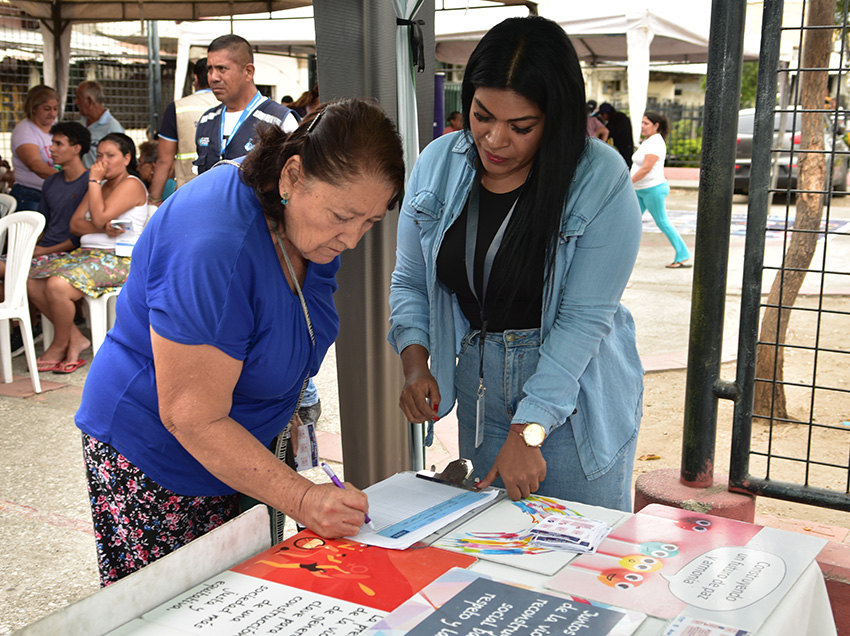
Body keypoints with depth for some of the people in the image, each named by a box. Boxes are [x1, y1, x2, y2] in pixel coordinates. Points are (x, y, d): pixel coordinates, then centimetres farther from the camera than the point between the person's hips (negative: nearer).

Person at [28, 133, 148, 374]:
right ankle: (76, 338, -4)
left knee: (57, 286, -29)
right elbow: (75, 223, 11)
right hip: (86, 253, 9)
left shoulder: (131, 185, -5)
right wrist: (102, 229, -10)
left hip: (118, 260, -9)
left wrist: (94, 180, -8)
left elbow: (99, 218, -17)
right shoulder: (99, 184, 22)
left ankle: (59, 346, -6)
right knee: (31, 282, -8)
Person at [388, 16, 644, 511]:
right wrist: (415, 363, -10)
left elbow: (584, 317, -18)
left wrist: (527, 432, -21)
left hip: (577, 393, -3)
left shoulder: (602, 181, -16)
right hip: (479, 389, 4)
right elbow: (410, 281, 7)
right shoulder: (439, 163, -3)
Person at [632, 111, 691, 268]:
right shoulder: (648, 140, 13)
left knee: (662, 222, -2)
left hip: (653, 189, -10)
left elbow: (646, 169, -25)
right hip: (640, 190, 10)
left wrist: (628, 183, -24)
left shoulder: (655, 143, -18)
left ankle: (682, 255, 7)